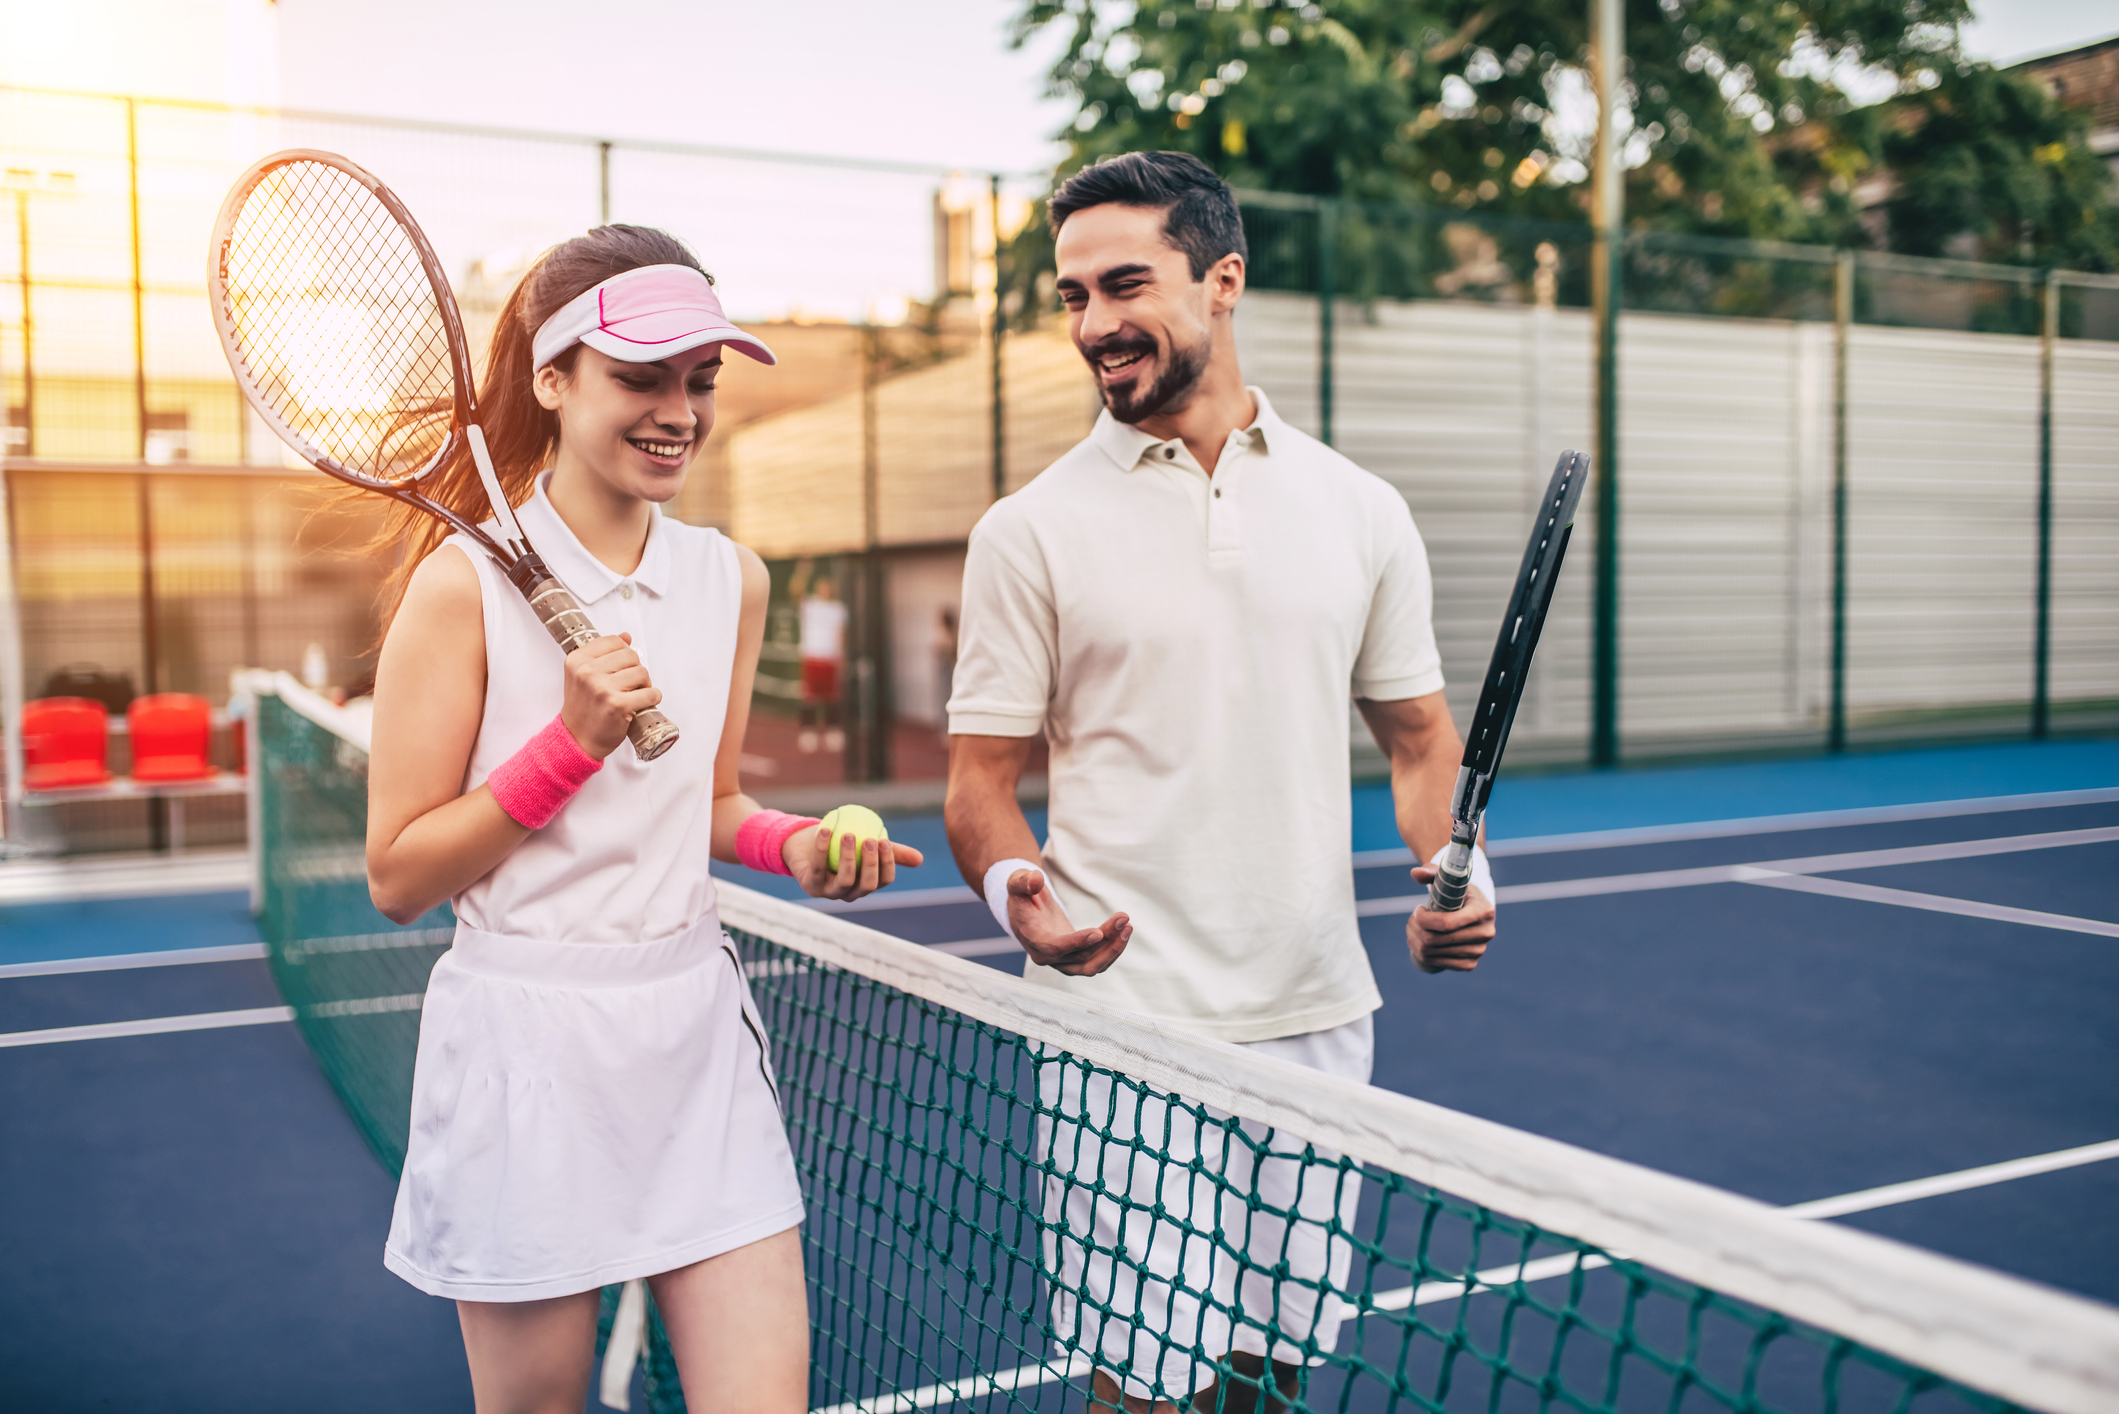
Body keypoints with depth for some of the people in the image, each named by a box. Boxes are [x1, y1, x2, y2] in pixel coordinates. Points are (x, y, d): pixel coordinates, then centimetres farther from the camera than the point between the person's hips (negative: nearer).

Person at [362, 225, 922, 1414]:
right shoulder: (467, 581, -11)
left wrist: (794, 846, -2)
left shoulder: (733, 579, 5)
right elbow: (398, 878, -9)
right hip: (527, 1037, -4)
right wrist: (572, 737, -19)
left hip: (699, 1023, 4)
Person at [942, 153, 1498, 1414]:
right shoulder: (1033, 530, -2)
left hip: (1318, 1016, 3)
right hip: (1125, 1025, -3)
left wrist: (1452, 872, -4)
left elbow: (1420, 731, 13)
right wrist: (1016, 889, -21)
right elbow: (983, 778, -1)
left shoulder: (1361, 510, 6)